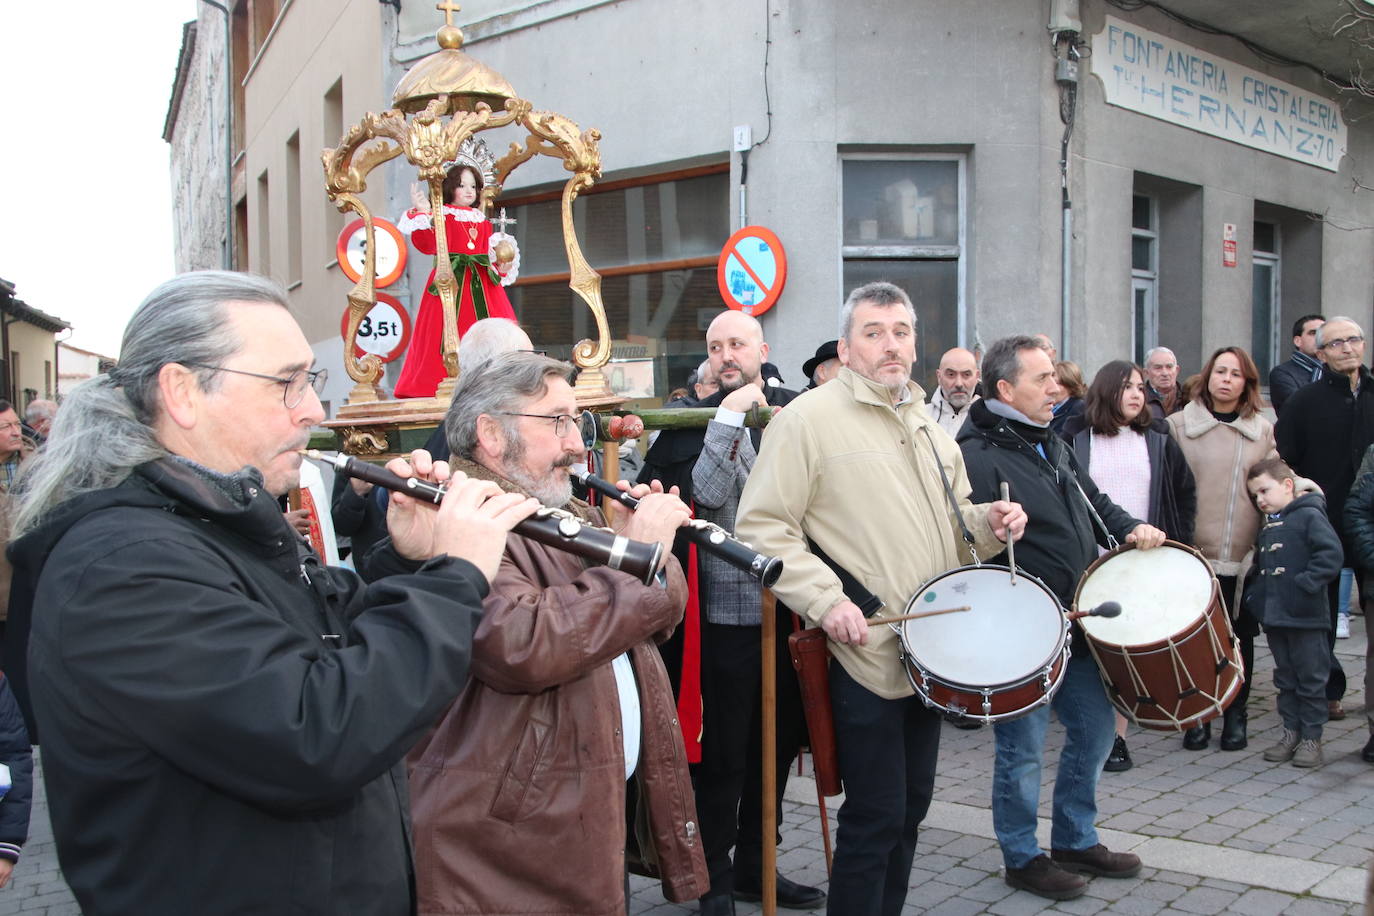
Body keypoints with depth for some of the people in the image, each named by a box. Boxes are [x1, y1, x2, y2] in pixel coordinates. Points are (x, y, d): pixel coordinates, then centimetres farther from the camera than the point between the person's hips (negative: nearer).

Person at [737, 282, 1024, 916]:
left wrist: (989, 522, 5)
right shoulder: (808, 418, -9)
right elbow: (762, 527, -14)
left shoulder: (925, 423, 16)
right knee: (876, 817, -2)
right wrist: (825, 600, -23)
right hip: (866, 655, -8)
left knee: (910, 808, 16)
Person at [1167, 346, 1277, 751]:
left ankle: (1235, 717, 21)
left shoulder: (1263, 431, 9)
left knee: (1241, 637, 8)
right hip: (1195, 553, -2)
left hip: (1246, 555, 2)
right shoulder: (1181, 424, 2)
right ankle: (1196, 715, 14)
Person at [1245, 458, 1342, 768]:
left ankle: (1312, 738, 10)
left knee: (1311, 680, 2)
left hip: (1306, 616, -7)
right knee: (1285, 679, 14)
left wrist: (1306, 585, -22)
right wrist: (1255, 594, 10)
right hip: (1273, 615, 8)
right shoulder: (1267, 527, 15)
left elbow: (1331, 554, -19)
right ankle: (1291, 731, 22)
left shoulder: (1309, 516, -9)